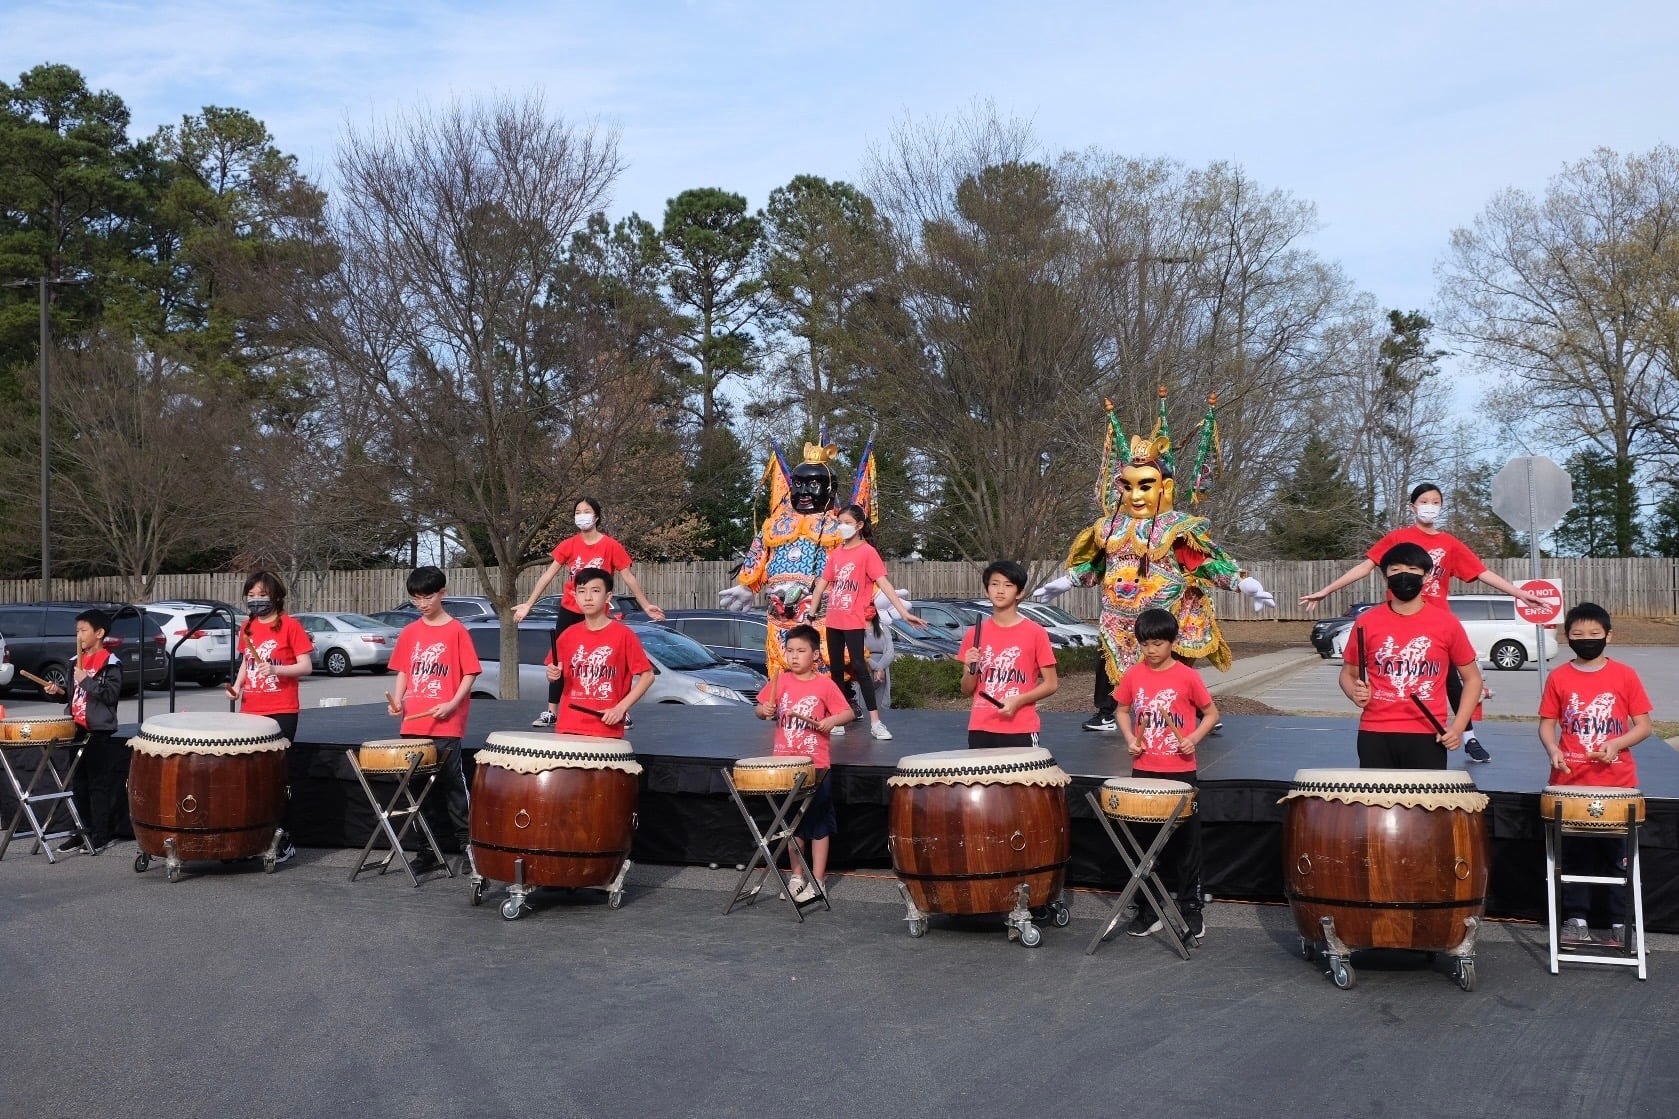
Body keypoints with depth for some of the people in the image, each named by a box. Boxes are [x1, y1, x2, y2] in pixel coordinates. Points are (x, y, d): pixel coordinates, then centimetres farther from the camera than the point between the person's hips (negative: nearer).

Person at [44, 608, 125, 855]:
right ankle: (83, 832, 21)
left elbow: (110, 694, -20)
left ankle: (101, 837, 0)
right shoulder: (77, 661, 14)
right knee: (79, 784, 13)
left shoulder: (111, 663, -10)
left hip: (99, 732, -8)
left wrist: (85, 680, -21)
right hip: (77, 730, 8)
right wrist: (59, 691, 6)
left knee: (99, 785, -4)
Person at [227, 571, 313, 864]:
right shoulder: (247, 627, 12)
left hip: (281, 712, -5)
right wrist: (237, 685, 6)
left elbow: (306, 666, -8)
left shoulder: (290, 625, -6)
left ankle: (281, 838, 4)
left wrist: (275, 668, -22)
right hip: (251, 711, 6)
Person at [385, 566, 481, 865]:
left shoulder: (456, 631, -5)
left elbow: (470, 673, -5)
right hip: (413, 723, 5)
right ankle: (425, 847, 21)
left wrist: (452, 704, -16)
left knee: (452, 781, -2)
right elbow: (403, 671, 16)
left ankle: (467, 840, 7)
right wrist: (397, 699, 0)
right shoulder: (409, 632, 9)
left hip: (446, 724, -5)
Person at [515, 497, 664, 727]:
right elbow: (548, 575, 1)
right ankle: (552, 712, 13)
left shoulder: (611, 546, -8)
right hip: (569, 612, 3)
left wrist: (645, 605, -7)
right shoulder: (568, 545, 0)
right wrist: (528, 604, -2)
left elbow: (629, 577, -4)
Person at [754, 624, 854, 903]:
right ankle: (798, 876, 28)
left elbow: (848, 713, -8)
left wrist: (832, 721, -27)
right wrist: (764, 710, -15)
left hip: (815, 765, -4)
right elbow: (761, 710, 7)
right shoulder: (780, 682, 1)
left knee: (818, 823, 5)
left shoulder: (825, 685, -9)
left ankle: (817, 881, 13)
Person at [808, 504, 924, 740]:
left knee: (858, 667, -12)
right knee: (836, 669, 11)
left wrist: (904, 611, -23)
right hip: (833, 620, 6)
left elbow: (883, 583, -15)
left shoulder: (867, 552, -8)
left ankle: (875, 723, -12)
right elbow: (822, 583, 17)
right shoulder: (835, 553, 10)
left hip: (853, 621, -6)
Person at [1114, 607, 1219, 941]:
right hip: (1144, 770, 3)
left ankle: (1190, 908, 17)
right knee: (1145, 839, 11)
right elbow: (1122, 710, 13)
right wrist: (1130, 738, -4)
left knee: (1186, 840, 6)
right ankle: (1147, 909, 22)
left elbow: (1211, 714, 0)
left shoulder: (1187, 676, -8)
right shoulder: (1133, 675, 0)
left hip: (1181, 771, -3)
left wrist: (1195, 738, -16)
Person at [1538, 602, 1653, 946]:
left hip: (1617, 783, -1)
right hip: (1571, 783, 1)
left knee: (1617, 855, 6)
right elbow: (1547, 724, 6)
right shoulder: (1558, 677, 2)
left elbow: (1643, 725, 1)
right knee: (1574, 855, 9)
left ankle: (1621, 922, 17)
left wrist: (1617, 743, -16)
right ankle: (1575, 919, 19)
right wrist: (1553, 750, -14)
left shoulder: (1625, 675, -1)